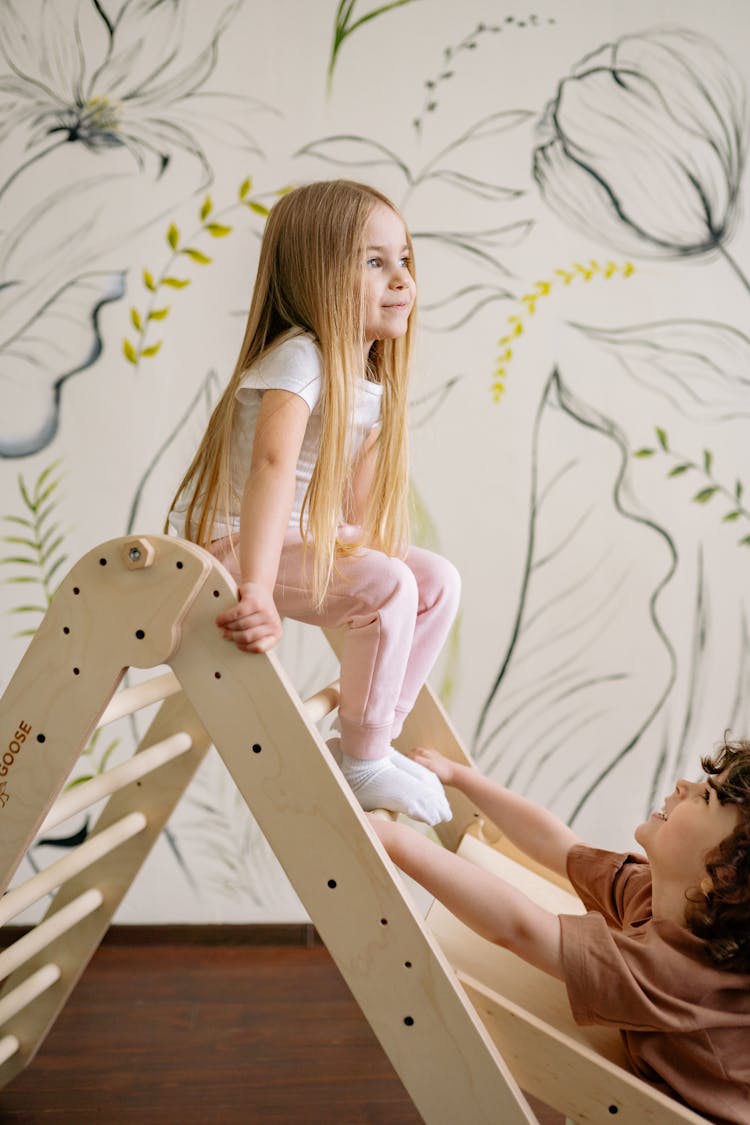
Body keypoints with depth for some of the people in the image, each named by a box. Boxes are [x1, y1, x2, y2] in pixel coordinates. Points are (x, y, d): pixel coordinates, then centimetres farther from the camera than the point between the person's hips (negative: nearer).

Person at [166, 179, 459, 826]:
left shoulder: (373, 382, 6)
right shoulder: (300, 358, -23)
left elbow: (356, 500, 13)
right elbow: (273, 463, -39)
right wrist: (258, 590, -48)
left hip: (300, 535, 9)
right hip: (227, 543, -9)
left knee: (438, 580, 2)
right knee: (389, 587, -25)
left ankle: (371, 740, 9)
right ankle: (363, 763, -8)